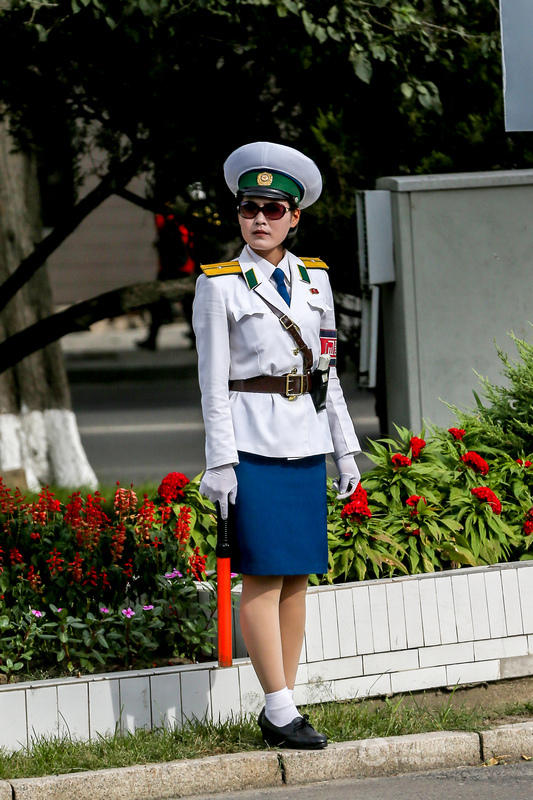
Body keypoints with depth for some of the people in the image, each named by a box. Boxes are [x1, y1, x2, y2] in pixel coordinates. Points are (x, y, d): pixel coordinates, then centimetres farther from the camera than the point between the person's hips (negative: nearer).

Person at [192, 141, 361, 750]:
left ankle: (280, 708, 10)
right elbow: (212, 382, -5)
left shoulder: (314, 279, 11)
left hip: (304, 439, 5)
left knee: (297, 575, 5)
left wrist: (345, 449, 12)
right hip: (252, 440, -5)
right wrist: (219, 463, -11)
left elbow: (327, 370, 15)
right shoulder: (219, 285, -3)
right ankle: (280, 711, -7)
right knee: (264, 574, -7)